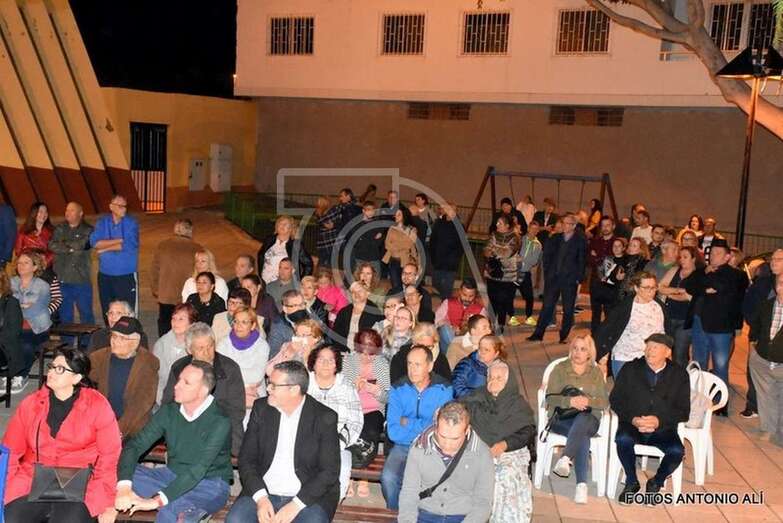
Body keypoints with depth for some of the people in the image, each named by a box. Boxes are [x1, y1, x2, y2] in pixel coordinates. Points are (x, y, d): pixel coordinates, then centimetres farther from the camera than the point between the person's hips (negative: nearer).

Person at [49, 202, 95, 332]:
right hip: (62, 278, 3)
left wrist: (63, 244, -3)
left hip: (81, 279, -3)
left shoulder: (88, 230, 1)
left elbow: (82, 244, -16)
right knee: (64, 314, 10)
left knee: (86, 312, 2)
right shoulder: (60, 229, 11)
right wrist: (71, 248, -9)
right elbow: (52, 245, -4)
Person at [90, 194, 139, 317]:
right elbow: (95, 243, -10)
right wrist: (120, 240, -14)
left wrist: (105, 249, -6)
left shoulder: (131, 223, -2)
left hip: (127, 275, -3)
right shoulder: (102, 222, 5)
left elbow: (128, 245, -15)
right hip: (105, 275, 3)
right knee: (107, 312, 11)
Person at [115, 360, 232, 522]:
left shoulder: (219, 423, -20)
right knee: (119, 474, -15)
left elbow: (198, 470, -27)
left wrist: (158, 501, -34)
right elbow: (134, 446, -7)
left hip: (209, 485, -7)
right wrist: (124, 487, -25)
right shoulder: (169, 412, -2)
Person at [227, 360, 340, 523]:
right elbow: (246, 459, 5)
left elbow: (330, 471, -7)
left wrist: (296, 505, -17)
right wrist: (260, 497, -11)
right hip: (263, 493, 3)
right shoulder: (261, 408, 5)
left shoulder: (325, 418, -5)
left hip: (308, 497, -2)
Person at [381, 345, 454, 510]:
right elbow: (393, 432, -8)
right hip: (403, 447, 1)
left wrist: (409, 424, -9)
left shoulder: (444, 390, -4)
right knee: (388, 477, -26)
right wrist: (426, 427, -11)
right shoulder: (398, 389, -1)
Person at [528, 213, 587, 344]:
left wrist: (579, 278, -8)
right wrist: (547, 273, 4)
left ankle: (563, 336, 14)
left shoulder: (581, 241, -1)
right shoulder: (554, 239, 9)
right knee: (547, 307, 3)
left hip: (570, 280, -2)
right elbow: (546, 257, 11)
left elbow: (582, 262, -3)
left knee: (568, 310, 4)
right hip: (553, 279, 3)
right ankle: (538, 334, 6)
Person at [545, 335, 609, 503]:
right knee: (582, 436, -36)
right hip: (561, 418, -1)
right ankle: (581, 484, -47)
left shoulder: (596, 372, 14)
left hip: (589, 419, 1)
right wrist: (570, 401, -22)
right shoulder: (560, 369, 9)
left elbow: (605, 402, 6)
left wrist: (588, 401, -17)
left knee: (582, 419, -39)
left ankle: (565, 459, -55)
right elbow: (550, 398, -2)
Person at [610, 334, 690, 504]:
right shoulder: (630, 369, 7)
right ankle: (632, 483, -7)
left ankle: (656, 483, 2)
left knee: (677, 451, -29)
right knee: (623, 439, -33)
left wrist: (659, 420, -16)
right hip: (632, 426, 0)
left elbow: (683, 411, 2)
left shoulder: (680, 375, 6)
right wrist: (632, 419, -14)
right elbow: (615, 399, 4)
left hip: (663, 429, 0)